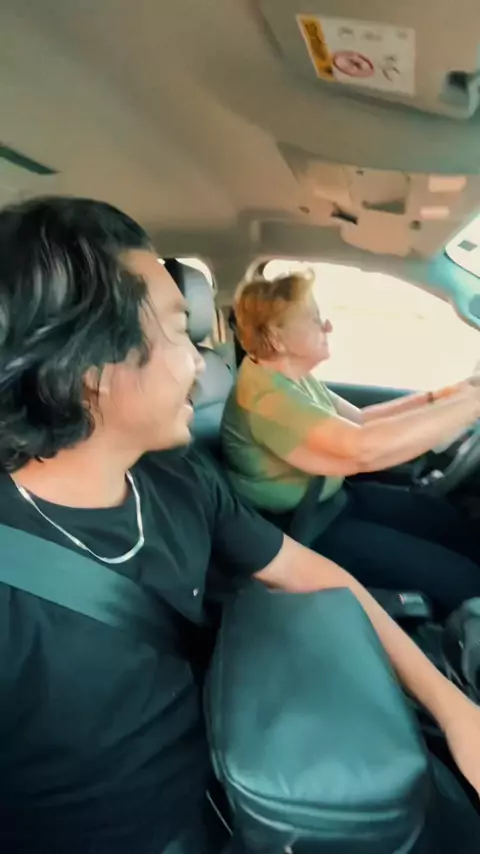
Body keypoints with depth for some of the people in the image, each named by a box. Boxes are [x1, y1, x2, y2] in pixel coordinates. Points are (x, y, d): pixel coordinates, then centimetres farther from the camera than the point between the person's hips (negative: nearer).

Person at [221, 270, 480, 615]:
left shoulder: (294, 376, 1)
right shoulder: (267, 397, -30)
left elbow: (357, 420, 7)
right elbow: (364, 447, -42)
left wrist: (438, 398, -4)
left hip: (333, 497, 9)